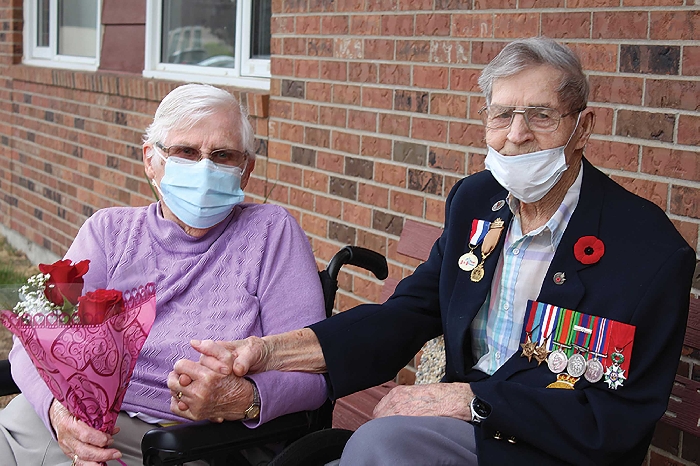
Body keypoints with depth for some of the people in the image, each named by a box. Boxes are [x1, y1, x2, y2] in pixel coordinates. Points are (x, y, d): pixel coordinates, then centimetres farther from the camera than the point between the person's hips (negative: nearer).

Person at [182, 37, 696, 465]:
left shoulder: (651, 249, -14)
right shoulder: (474, 201, 5)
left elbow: (618, 421, -16)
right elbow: (408, 315, 3)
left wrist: (470, 399, -19)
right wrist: (274, 350, -12)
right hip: (463, 424, 5)